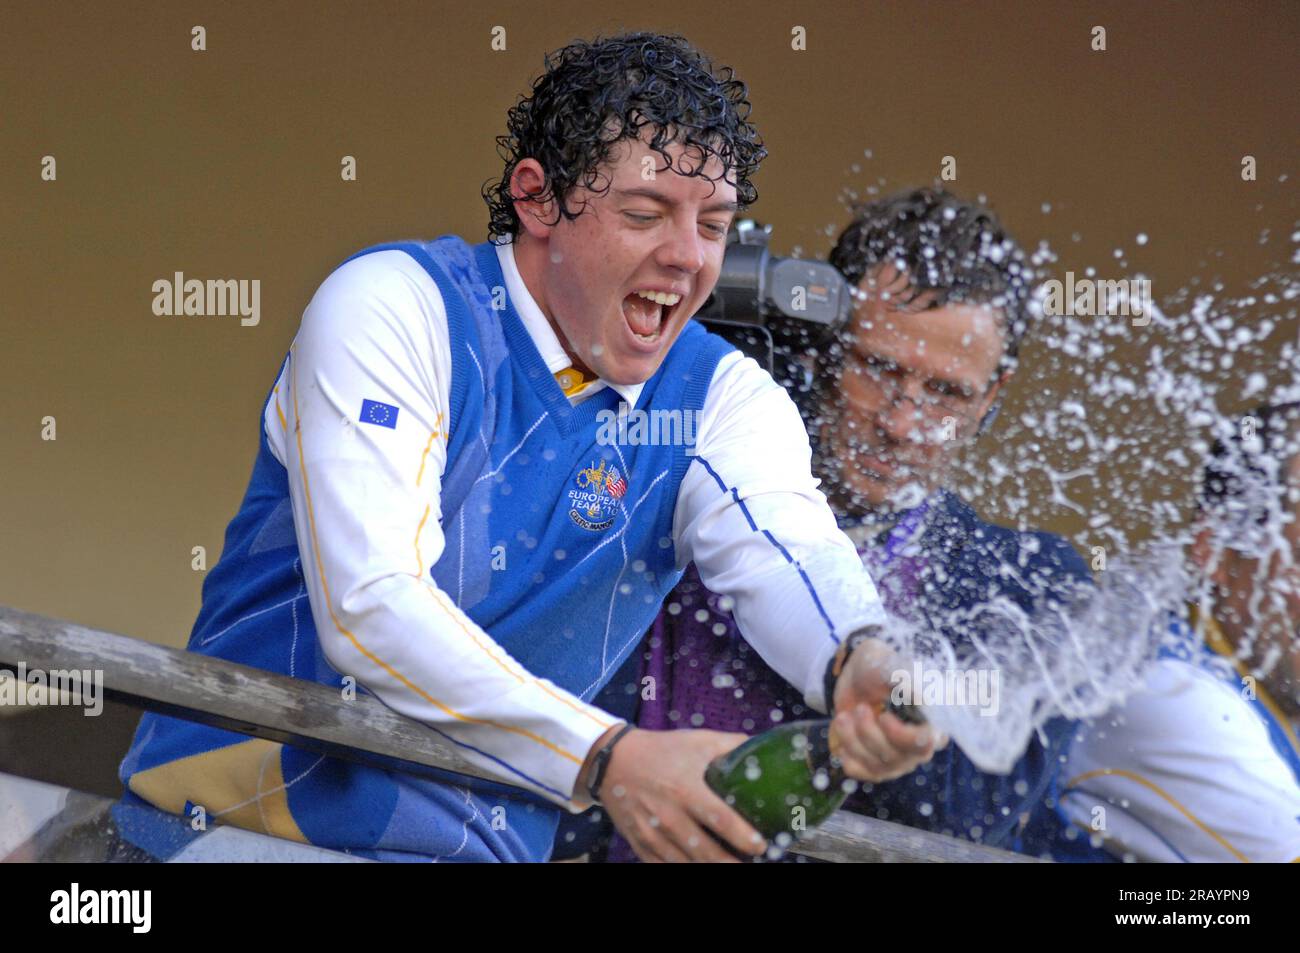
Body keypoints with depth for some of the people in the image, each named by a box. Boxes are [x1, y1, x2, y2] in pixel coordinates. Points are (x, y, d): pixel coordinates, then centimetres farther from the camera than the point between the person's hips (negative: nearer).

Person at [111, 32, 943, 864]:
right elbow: (367, 607, -19)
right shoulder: (394, 305, -8)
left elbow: (784, 553, -16)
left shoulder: (719, 396, 5)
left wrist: (860, 664, -40)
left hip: (486, 843, 3)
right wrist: (609, 760, -29)